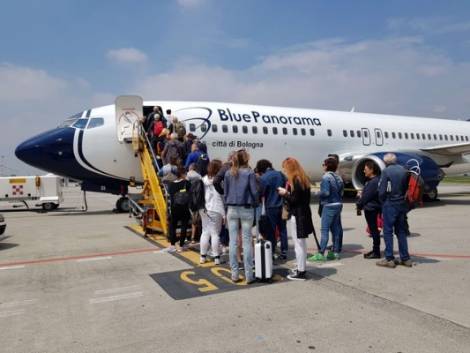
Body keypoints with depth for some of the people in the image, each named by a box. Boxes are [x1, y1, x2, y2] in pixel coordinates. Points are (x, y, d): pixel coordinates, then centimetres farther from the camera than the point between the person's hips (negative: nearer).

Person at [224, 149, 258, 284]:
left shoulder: (228, 173, 5)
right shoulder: (249, 173, -6)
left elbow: (225, 193, 8)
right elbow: (254, 192, -6)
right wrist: (254, 204, 11)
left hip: (232, 209, 3)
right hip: (246, 209, -3)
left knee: (233, 241, 7)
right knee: (247, 242, 2)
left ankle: (234, 274, 11)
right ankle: (248, 275, 6)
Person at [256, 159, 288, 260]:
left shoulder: (263, 178, -13)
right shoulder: (280, 174, 3)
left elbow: (260, 194, -10)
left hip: (271, 207, -4)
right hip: (282, 206, 4)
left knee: (271, 231, 6)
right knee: (282, 229, 13)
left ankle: (271, 252, 11)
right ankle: (284, 252, 18)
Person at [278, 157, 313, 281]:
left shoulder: (295, 181, -18)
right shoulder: (303, 179, 11)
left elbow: (295, 200, -20)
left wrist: (285, 193, -7)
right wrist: (287, 193, 11)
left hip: (297, 216, -10)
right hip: (304, 214, 10)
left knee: (299, 244, -2)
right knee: (302, 243, 17)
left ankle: (301, 272, 5)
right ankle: (302, 268, 28)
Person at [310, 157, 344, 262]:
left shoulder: (326, 177, -13)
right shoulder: (338, 177, 11)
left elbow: (325, 192, -20)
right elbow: (341, 191, 14)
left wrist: (318, 193, -2)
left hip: (329, 206, -8)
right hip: (338, 204, 8)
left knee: (325, 229, -7)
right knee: (335, 229, 12)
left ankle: (321, 254, -6)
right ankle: (335, 252, 18)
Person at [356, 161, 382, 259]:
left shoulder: (374, 182, -19)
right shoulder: (371, 181, 13)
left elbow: (366, 196, -19)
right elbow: (365, 194, 18)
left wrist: (359, 205, -8)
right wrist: (359, 205, 13)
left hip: (371, 209, -10)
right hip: (370, 209, 10)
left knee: (374, 230, -3)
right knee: (373, 230, 16)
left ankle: (376, 252, 4)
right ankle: (375, 250, 27)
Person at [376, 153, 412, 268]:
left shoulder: (386, 171, -10)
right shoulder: (404, 170, 6)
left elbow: (382, 190, -12)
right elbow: (407, 188, 8)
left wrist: (383, 202, 3)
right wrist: (402, 198, 16)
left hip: (390, 205, -6)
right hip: (402, 204, 6)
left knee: (388, 231, 1)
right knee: (401, 231, 13)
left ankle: (389, 259, 2)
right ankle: (405, 258, 17)